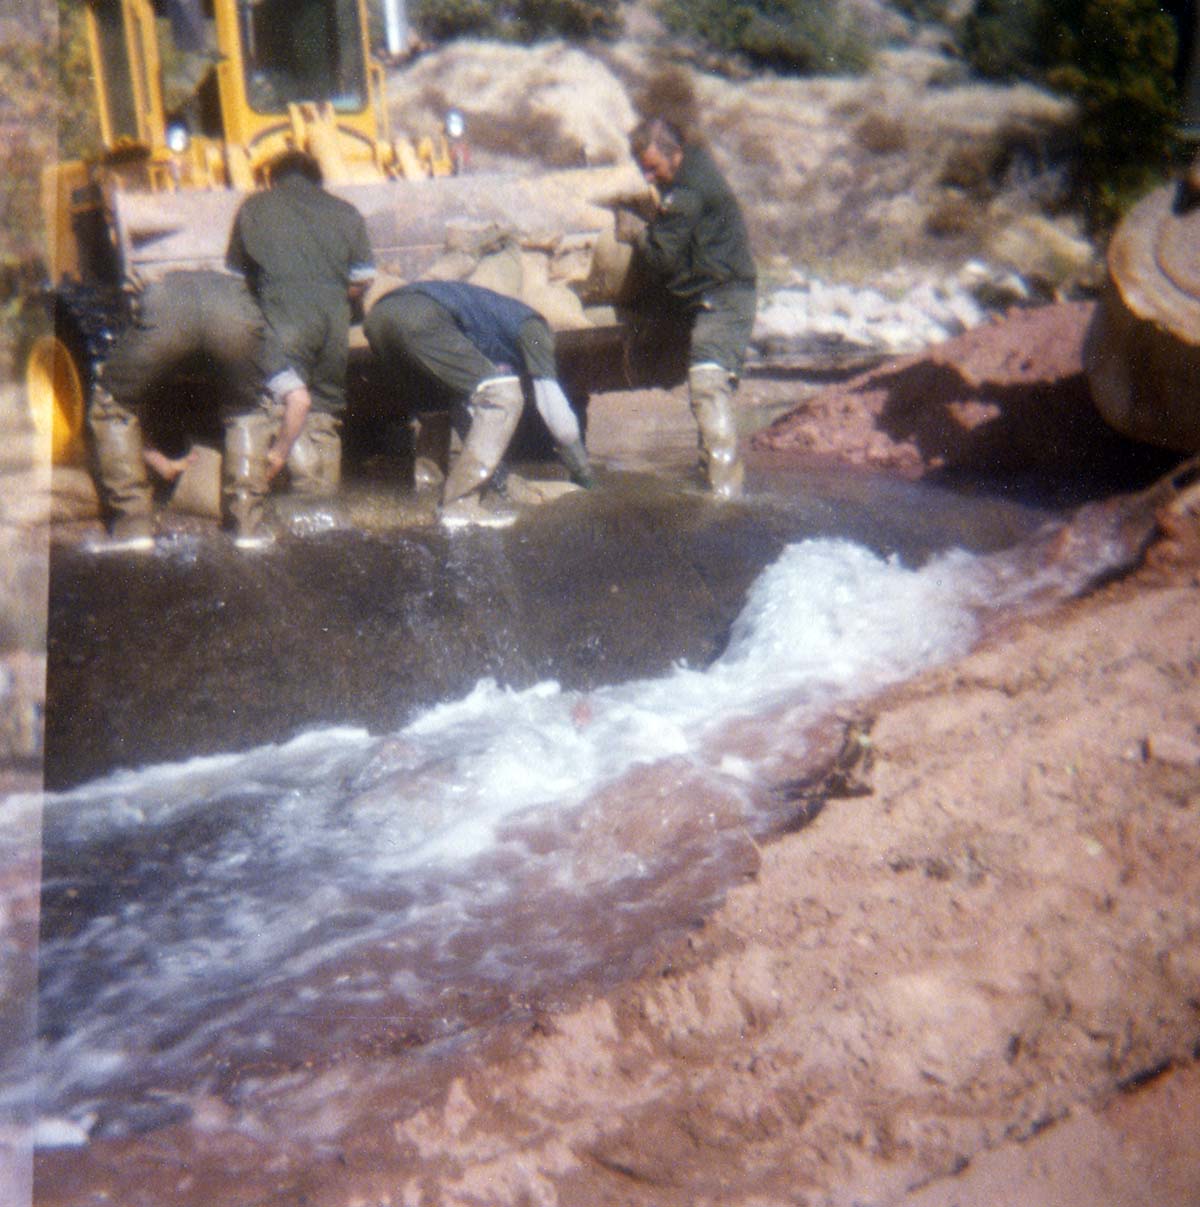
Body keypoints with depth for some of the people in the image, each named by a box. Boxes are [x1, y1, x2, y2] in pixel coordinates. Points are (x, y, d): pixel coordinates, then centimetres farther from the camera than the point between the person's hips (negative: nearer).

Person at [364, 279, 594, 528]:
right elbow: (552, 402, 12)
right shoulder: (529, 324, 18)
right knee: (503, 395, -1)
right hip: (421, 316, -9)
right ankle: (462, 504, -5)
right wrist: (583, 471, 20)